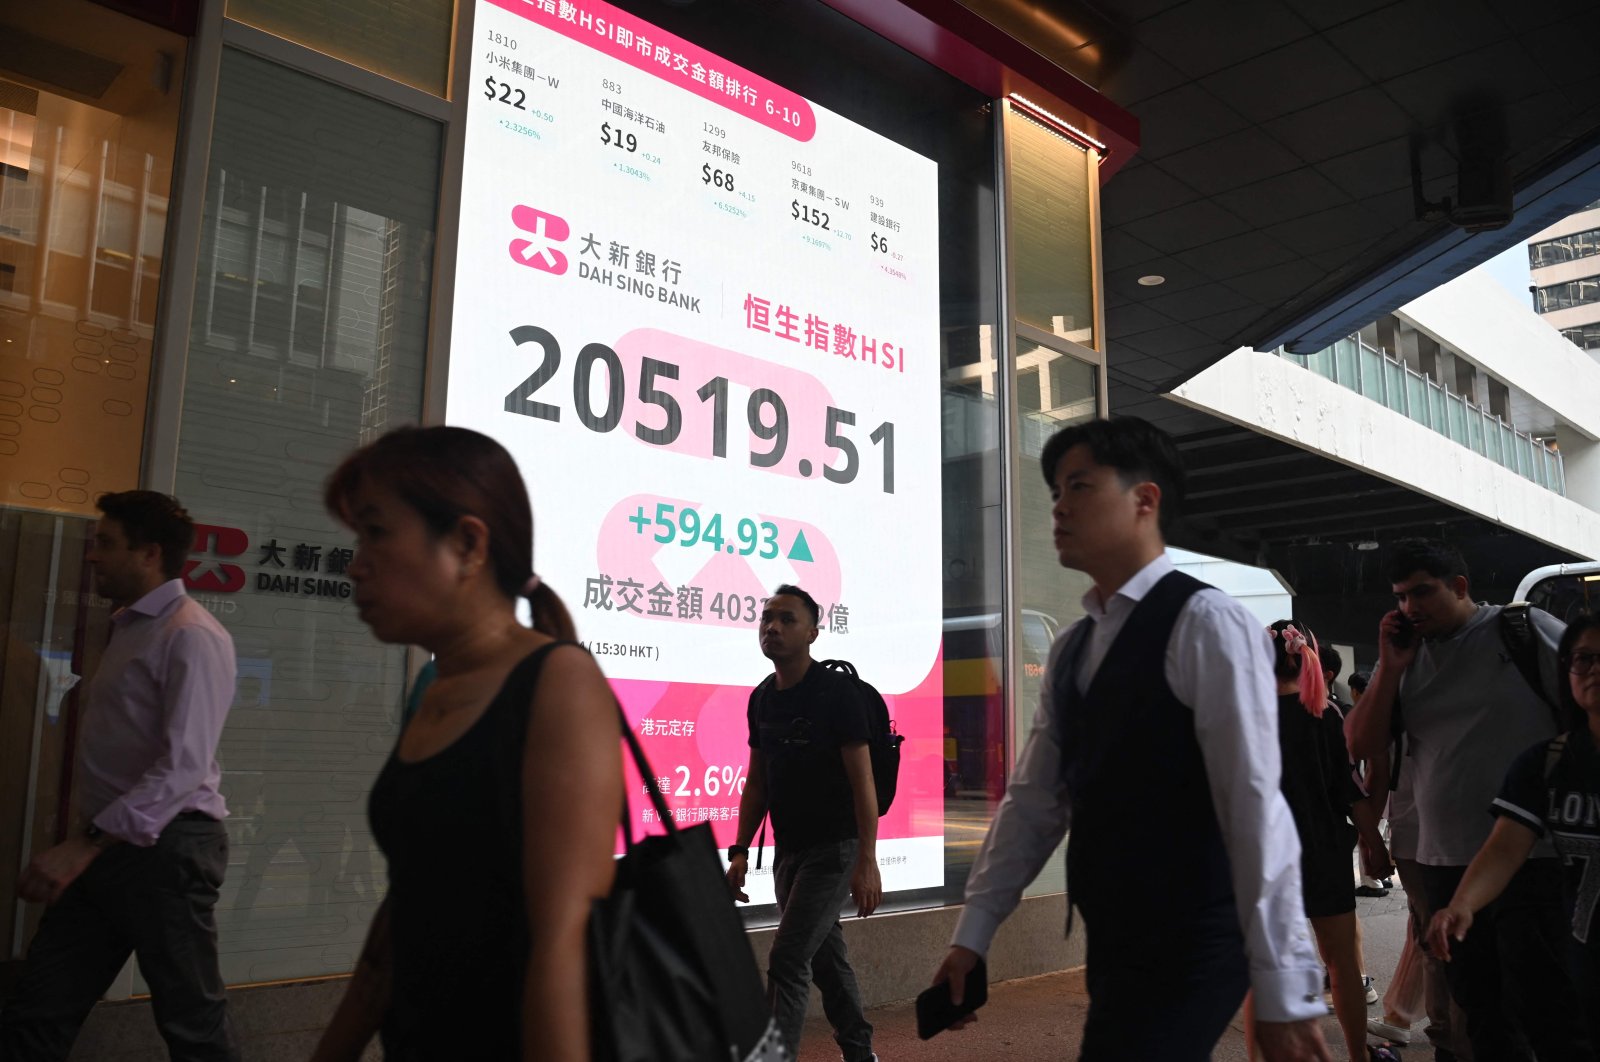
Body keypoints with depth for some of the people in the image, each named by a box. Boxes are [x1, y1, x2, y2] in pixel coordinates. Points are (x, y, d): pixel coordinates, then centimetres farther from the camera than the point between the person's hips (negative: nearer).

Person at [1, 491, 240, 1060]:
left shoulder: (192, 636, -14)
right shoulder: (126, 628, 16)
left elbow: (185, 766, -22)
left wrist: (84, 844, -25)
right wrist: (85, 842, 10)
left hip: (164, 850, -8)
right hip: (107, 846, 9)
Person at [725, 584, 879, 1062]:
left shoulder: (836, 692, -14)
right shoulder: (762, 698, 6)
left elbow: (862, 781, -16)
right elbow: (757, 782, 12)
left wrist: (867, 861, -21)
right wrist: (739, 852, 7)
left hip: (833, 849, -7)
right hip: (788, 851, 7)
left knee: (787, 962, -11)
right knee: (826, 958, 17)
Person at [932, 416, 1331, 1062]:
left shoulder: (1206, 625, -14)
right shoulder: (1070, 649, 9)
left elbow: (1254, 806, -18)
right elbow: (1033, 800, 10)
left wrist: (1285, 991, -19)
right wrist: (973, 935, 9)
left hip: (1189, 952, -7)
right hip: (1112, 945, 7)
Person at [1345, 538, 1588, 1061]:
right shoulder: (1405, 656, 9)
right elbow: (1362, 744, 5)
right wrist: (1390, 668, -6)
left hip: (1532, 859, -4)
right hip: (1443, 865, 5)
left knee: (1545, 1016, -2)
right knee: (1482, 1015, 14)